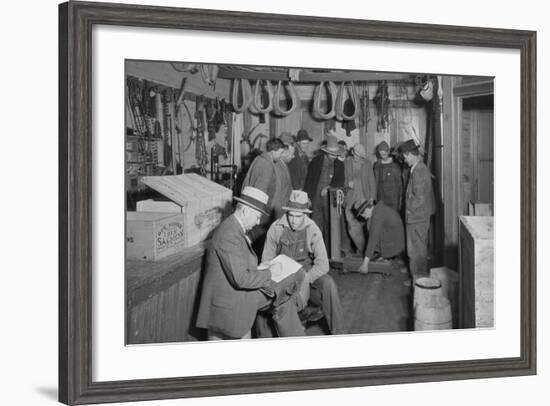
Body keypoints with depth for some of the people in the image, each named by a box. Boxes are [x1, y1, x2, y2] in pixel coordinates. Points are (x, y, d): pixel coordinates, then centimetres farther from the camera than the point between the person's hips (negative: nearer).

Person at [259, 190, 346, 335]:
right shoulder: (276, 229, -12)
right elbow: (266, 260, -2)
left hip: (307, 271, 0)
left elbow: (322, 264, -16)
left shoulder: (312, 230, -14)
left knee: (328, 284, -29)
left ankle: (337, 332, -16)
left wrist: (304, 279, -30)